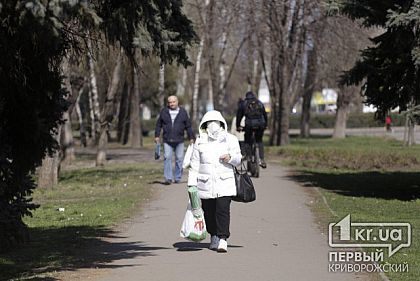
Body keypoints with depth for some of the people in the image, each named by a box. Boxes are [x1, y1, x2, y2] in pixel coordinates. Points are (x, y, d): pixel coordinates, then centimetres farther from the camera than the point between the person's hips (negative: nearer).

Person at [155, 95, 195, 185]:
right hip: (167, 141, 0)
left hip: (179, 141, 0)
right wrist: (157, 136, 6)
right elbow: (158, 125, 12)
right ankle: (168, 178, -9)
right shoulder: (164, 112, 6)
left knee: (179, 159, 2)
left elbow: (188, 126, 9)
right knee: (167, 158, -8)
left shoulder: (183, 112, 6)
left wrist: (191, 138, 7)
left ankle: (178, 178, 12)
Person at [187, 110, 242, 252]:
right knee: (209, 212, 6)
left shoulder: (230, 139, 8)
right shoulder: (200, 142, 8)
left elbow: (239, 159, 9)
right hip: (206, 184, 2)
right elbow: (194, 164, 9)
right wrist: (192, 184, 4)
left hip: (224, 183, -2)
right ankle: (213, 237, 27)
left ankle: (223, 240, -14)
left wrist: (230, 157, -15)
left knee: (223, 210, -14)